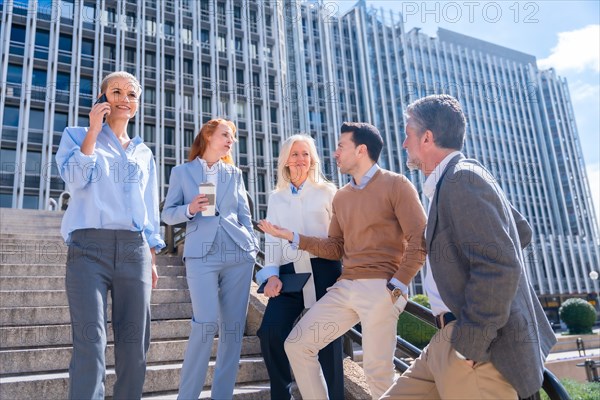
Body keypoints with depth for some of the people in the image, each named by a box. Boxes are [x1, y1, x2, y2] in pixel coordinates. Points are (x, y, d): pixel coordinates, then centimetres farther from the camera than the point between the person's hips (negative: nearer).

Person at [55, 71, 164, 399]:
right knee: (91, 340, -13)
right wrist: (93, 130, -4)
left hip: (134, 249, 3)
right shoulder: (77, 136, 12)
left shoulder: (144, 153, 20)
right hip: (89, 245, -3)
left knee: (134, 341, 3)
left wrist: (151, 259, 13)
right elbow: (75, 178, -7)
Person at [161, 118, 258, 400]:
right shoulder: (182, 172, 9)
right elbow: (168, 214, 6)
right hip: (201, 255, -3)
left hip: (238, 255, 4)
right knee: (207, 322, -14)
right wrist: (190, 209, -13)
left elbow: (244, 215, 15)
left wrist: (252, 248, 6)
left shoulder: (235, 174, 16)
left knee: (233, 326, 3)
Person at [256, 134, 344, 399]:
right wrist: (271, 275, -3)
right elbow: (272, 241, 12)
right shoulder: (276, 198, 17)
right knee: (270, 332, -12)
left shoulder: (327, 192, 9)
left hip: (323, 271, -2)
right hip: (289, 272, 2)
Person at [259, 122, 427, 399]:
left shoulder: (396, 185, -3)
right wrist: (293, 237, 9)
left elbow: (420, 240, -8)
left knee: (377, 372, -4)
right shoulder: (341, 197, 18)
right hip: (344, 288, 7)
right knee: (297, 344, 3)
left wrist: (397, 286, -13)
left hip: (380, 288, -7)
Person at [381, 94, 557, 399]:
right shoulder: (458, 180, 14)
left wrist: (469, 344, -20)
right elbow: (522, 231, 25)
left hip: (477, 348, -9)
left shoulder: (462, 179, -16)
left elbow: (500, 268, -26)